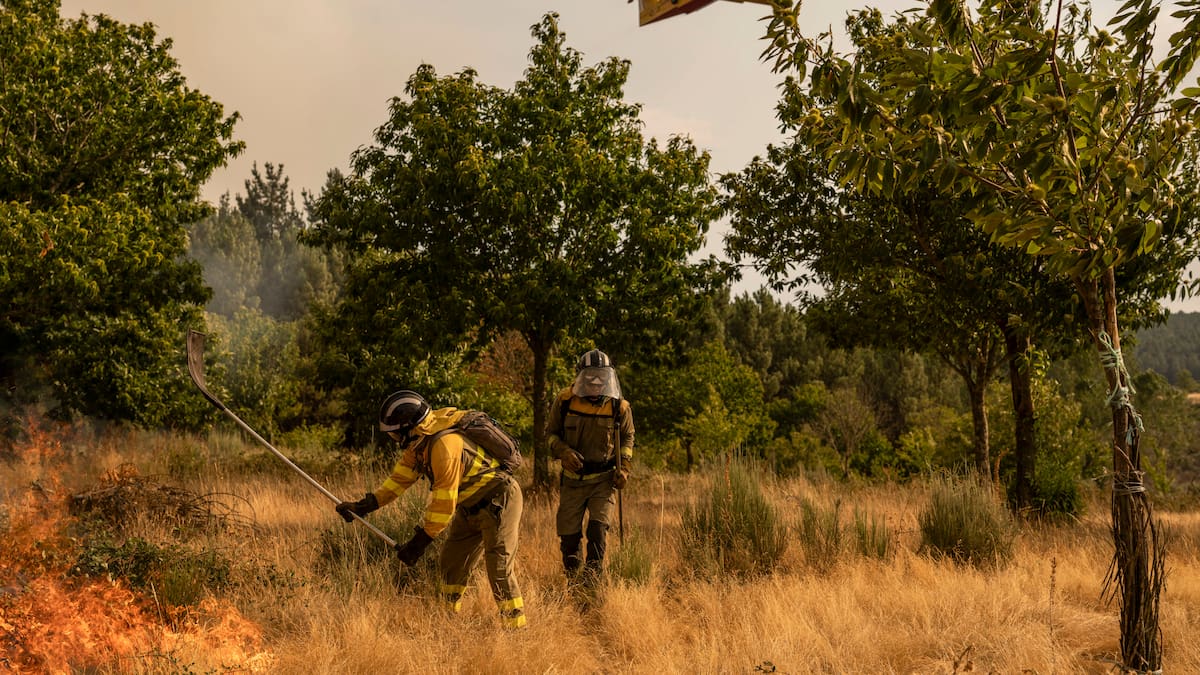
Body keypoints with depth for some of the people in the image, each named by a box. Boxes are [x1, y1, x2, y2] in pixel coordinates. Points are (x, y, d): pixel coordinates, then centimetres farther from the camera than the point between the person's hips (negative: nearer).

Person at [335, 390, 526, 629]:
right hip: (472, 507, 10)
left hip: (499, 500, -10)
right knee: (450, 563, 14)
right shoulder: (418, 442, 2)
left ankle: (515, 629, -12)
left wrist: (420, 541, -21)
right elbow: (399, 479, 10)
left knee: (499, 569, -15)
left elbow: (444, 501, -27)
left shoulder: (445, 444, -29)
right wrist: (362, 506, 2)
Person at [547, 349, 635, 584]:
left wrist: (623, 468, -3)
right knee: (569, 535, 7)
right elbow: (552, 434, 5)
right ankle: (572, 581, 26)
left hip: (604, 479, -1)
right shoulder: (565, 401, -7)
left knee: (598, 529, -16)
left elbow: (627, 439, 10)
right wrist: (563, 452, -15)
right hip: (573, 479, 1)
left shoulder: (619, 406, -6)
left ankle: (592, 581, -10)